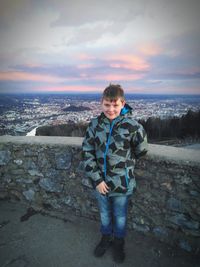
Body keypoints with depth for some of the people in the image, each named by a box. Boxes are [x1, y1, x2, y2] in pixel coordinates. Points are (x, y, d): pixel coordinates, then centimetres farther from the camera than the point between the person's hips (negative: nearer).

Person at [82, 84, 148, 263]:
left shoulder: (132, 125, -19)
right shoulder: (95, 124, -10)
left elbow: (141, 151, -4)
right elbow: (87, 153, -8)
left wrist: (123, 160, 4)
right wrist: (97, 179, -11)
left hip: (122, 183, -2)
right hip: (101, 182, 3)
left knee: (120, 216, 21)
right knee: (104, 213, 26)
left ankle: (119, 242, 51)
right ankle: (106, 237, 54)